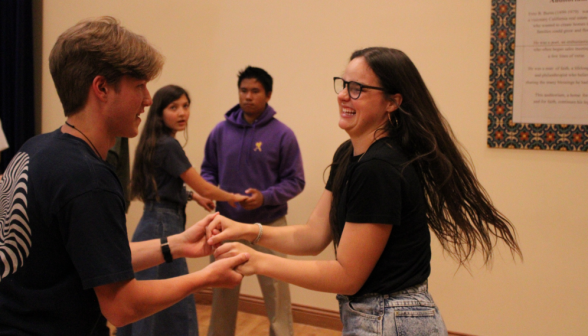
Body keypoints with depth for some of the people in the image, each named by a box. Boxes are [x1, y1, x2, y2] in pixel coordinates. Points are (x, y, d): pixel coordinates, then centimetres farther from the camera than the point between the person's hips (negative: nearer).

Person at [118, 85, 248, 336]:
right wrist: (233, 198, 5)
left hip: (152, 226, 9)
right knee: (175, 306, -2)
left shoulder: (154, 143, 12)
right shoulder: (169, 146, -15)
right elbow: (204, 188, -11)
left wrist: (192, 196, 10)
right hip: (163, 228, -9)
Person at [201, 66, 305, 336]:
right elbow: (209, 169, 11)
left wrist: (265, 197, -21)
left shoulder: (282, 135, -8)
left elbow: (295, 181, -6)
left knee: (276, 292, 4)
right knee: (222, 293, 17)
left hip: (268, 226, -3)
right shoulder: (221, 131, 1)